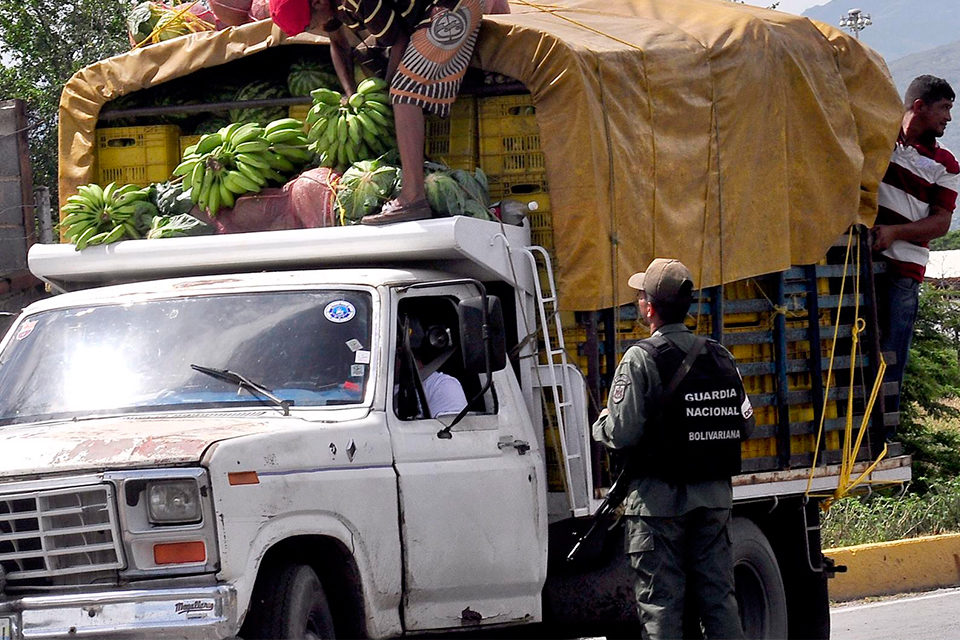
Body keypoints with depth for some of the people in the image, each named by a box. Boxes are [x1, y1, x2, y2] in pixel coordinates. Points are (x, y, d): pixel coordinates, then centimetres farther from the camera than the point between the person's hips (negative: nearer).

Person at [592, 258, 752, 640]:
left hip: (658, 497, -5)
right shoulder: (720, 357, 8)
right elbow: (743, 421, 9)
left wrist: (601, 423, 5)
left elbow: (622, 433, -16)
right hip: (714, 494, 5)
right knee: (718, 596, 9)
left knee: (660, 603, -3)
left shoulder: (641, 359, -11)